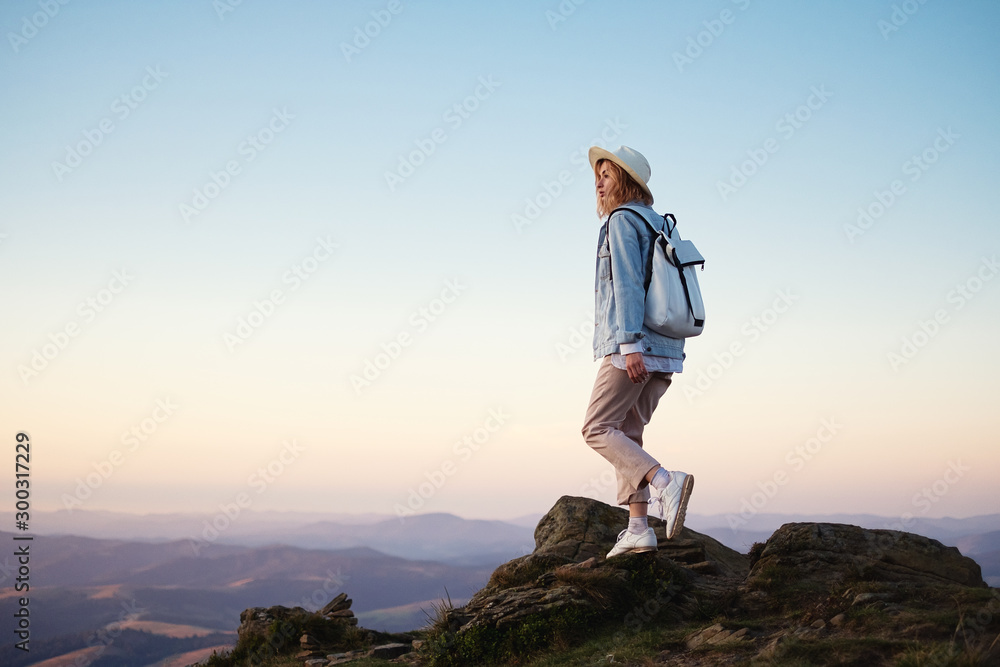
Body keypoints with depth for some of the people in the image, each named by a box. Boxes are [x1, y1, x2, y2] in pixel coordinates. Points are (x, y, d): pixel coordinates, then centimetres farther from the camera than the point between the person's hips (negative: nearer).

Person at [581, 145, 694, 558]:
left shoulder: (621, 221, -6)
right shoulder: (658, 225, 22)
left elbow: (628, 284, -17)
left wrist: (630, 343, -23)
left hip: (631, 346, -9)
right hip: (663, 350, 9)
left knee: (597, 429, -6)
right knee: (626, 433, 11)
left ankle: (665, 482, -22)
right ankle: (638, 528, 4)